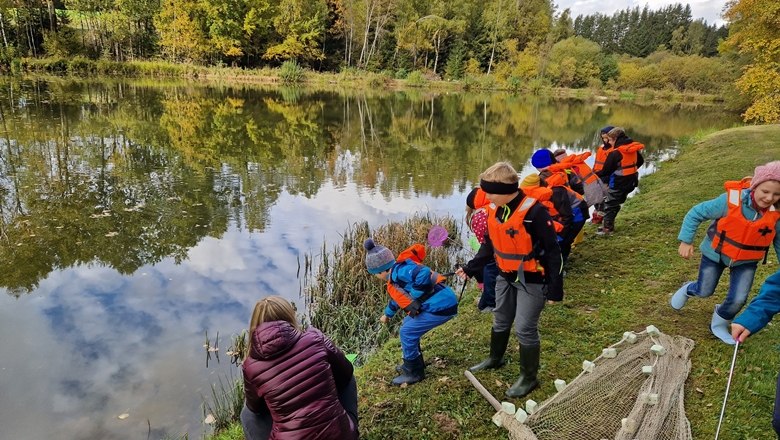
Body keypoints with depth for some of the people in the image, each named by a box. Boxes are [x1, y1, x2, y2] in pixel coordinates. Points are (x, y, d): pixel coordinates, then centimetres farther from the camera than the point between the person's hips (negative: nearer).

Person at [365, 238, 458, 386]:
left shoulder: (398, 271, -18)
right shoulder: (395, 277, 16)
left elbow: (424, 273, -34)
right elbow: (398, 296, 35)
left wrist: (416, 300, -22)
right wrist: (387, 314, 51)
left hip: (442, 306, -11)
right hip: (441, 303, 11)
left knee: (407, 333, -4)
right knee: (408, 325, 23)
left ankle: (413, 373, 12)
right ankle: (414, 364, 34)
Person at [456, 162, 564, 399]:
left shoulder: (534, 211, -26)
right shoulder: (493, 210, -3)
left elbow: (552, 250, -20)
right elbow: (489, 245, 11)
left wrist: (555, 288, -18)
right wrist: (470, 268, 8)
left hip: (531, 280, -7)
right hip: (505, 277, 7)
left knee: (524, 329, 0)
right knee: (500, 322, 22)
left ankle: (529, 377, 21)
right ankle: (495, 359, 46)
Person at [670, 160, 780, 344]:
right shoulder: (731, 200, -30)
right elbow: (696, 213, -18)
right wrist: (686, 241, -20)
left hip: (746, 261, 2)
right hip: (715, 253, -2)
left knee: (738, 299, -6)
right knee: (704, 291, 12)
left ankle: (719, 324, 26)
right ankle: (688, 290, 50)